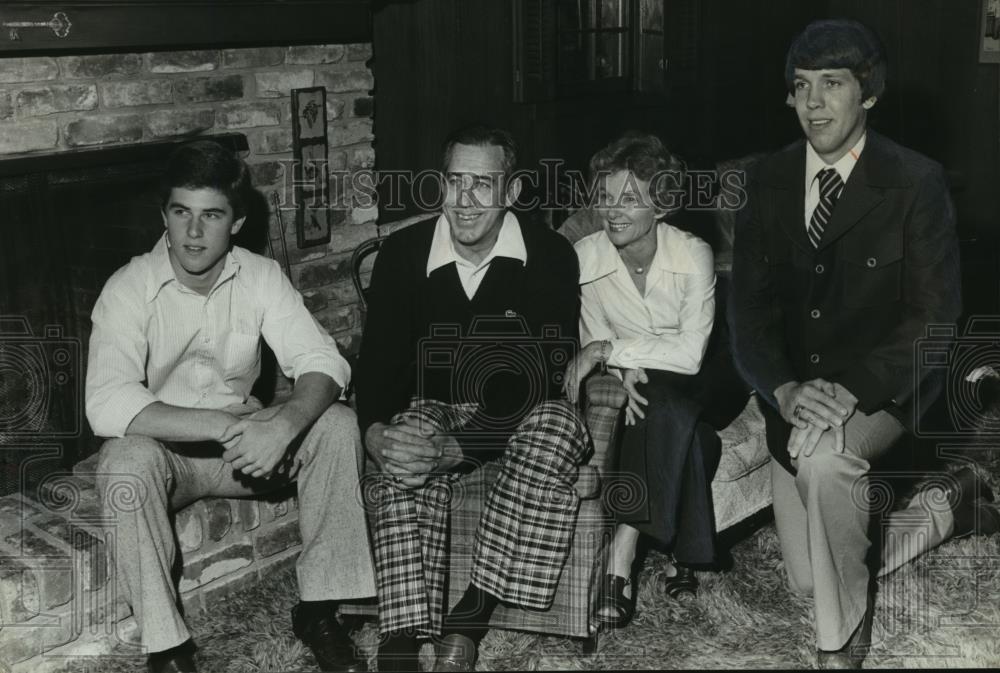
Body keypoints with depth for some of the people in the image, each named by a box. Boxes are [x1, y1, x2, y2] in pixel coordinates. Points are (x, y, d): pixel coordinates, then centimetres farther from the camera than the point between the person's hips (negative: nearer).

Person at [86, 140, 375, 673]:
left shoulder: (261, 277, -7)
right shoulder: (129, 289, -17)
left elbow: (323, 362, -14)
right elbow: (106, 404, -31)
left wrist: (283, 425, -37)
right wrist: (227, 425, -37)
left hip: (244, 443, 3)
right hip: (164, 452, -3)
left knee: (337, 425, -20)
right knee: (127, 460, -35)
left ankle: (317, 609, -10)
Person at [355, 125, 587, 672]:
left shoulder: (551, 257, -13)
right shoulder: (402, 253, -5)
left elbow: (540, 381, -21)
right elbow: (378, 360, -3)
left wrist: (454, 450, -34)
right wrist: (375, 432, -27)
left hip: (520, 410, -1)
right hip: (430, 407, 1)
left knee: (554, 430, -36)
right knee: (404, 456, -33)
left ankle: (468, 620, -30)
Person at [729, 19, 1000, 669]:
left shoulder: (916, 182, -11)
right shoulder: (770, 180, 0)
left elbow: (936, 316, -13)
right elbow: (750, 309, -2)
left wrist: (851, 388, -27)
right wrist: (785, 390, -20)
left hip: (884, 388, -4)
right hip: (797, 391, 5)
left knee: (824, 456, -38)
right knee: (809, 579, 4)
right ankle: (943, 508, 31)